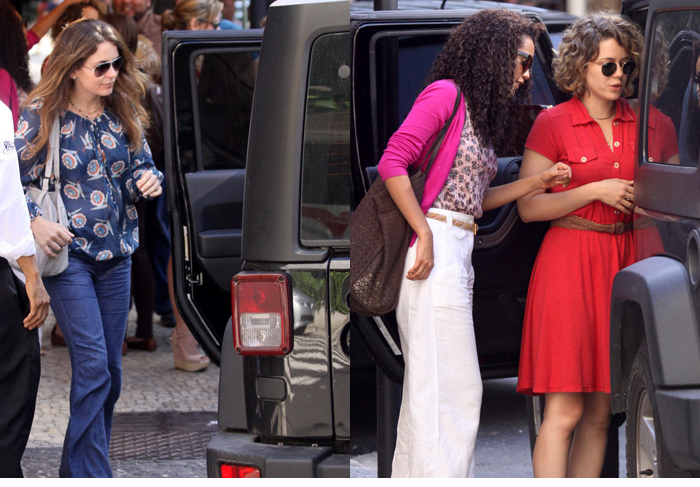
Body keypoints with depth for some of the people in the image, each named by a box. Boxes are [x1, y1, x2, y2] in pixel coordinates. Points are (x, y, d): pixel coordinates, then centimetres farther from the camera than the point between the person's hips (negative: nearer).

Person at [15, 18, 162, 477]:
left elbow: (139, 165, 16)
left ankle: (78, 469, 22)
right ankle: (92, 475, -10)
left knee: (109, 370, 9)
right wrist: (36, 223, -19)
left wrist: (148, 180, -7)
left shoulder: (122, 114, 6)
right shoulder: (43, 116, -8)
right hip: (68, 252, -6)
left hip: (116, 253, 6)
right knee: (93, 365, -14)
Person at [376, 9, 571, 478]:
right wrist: (424, 235, -17)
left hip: (458, 254, 9)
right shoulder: (445, 95, -7)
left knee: (427, 386, 12)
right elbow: (393, 162, -15)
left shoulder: (482, 114, 20)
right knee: (450, 388, -9)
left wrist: (537, 182, 12)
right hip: (436, 251, -9)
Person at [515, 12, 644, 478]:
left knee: (600, 411, 4)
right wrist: (597, 191, -12)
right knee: (564, 409, -11)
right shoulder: (553, 123, -2)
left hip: (622, 262, 5)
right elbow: (529, 206, -6)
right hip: (569, 261, -5)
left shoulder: (638, 123, 11)